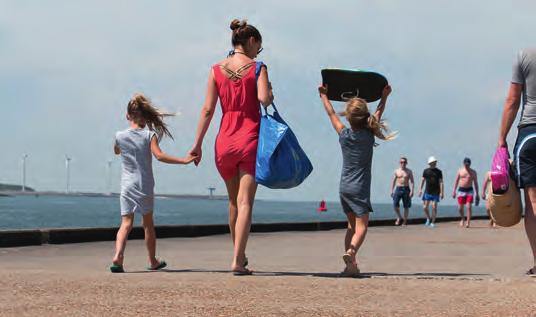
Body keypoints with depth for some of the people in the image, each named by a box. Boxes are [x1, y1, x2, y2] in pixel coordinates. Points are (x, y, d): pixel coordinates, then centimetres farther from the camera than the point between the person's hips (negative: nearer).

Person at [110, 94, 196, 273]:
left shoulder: (120, 136, 0)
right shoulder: (149, 135, -7)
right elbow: (159, 156, -20)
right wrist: (184, 160, -19)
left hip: (127, 187, 1)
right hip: (145, 186, -1)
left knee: (126, 223, -3)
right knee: (148, 223, 14)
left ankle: (118, 256, -27)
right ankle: (153, 261, 26)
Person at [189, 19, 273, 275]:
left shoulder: (216, 70, 6)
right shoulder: (258, 68, -2)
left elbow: (208, 109, 3)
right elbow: (264, 98, -17)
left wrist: (197, 143, 6)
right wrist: (271, 94, 6)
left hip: (225, 141, 4)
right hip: (250, 139, -3)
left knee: (234, 201, 18)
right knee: (245, 202, -6)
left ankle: (240, 255, 30)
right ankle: (237, 260, -16)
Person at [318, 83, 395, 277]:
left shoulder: (344, 135, 0)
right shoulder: (369, 135, -5)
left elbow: (331, 114, 15)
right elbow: (378, 114, 12)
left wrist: (324, 95, 29)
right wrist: (384, 97, 25)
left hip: (344, 188, 4)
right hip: (360, 188, -4)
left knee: (352, 225, 15)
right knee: (361, 226, -6)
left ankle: (351, 264, 8)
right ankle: (351, 251, -34)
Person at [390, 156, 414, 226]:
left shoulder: (409, 171, 3)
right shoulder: (396, 171, 7)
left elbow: (412, 182, -1)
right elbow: (393, 181, 10)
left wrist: (412, 191, -13)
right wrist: (391, 191, 3)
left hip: (406, 189, -1)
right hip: (398, 189, 1)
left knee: (406, 206, 0)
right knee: (395, 205, -12)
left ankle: (405, 221, 8)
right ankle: (398, 217, 10)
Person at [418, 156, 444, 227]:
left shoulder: (439, 172, 1)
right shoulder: (426, 171, 5)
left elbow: (441, 182, -1)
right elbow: (423, 180, 10)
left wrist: (441, 192, -8)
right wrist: (420, 189, 1)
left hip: (435, 192, -1)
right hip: (427, 192, 2)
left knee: (434, 207, -5)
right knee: (425, 207, -2)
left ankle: (433, 222, 5)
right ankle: (428, 219, 22)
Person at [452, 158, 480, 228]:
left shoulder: (473, 172, 4)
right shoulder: (460, 171, 6)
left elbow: (476, 183, 7)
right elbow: (456, 181, 9)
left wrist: (477, 194, 4)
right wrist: (454, 191, 0)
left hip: (469, 190, -1)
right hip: (461, 190, 1)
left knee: (469, 206, -14)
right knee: (460, 208, 0)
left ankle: (468, 222, -9)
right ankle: (462, 219, 28)